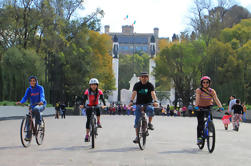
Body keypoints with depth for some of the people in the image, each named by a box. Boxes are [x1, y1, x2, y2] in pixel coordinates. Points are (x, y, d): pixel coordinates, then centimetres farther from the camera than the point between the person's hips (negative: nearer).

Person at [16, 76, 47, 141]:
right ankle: (28, 136, -3)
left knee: (36, 109, -39)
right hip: (33, 106, 4)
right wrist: (21, 102, -31)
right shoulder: (29, 89, 3)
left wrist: (41, 101, -47)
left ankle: (39, 123, -18)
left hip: (41, 105, -4)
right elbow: (25, 97, -9)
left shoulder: (40, 88, -8)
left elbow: (42, 95, -24)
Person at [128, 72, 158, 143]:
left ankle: (150, 123, -10)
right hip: (139, 104, 1)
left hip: (148, 104, -1)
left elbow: (153, 94, -21)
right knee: (137, 121, -6)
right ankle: (137, 136, 5)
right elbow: (134, 93, -18)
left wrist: (155, 101, -40)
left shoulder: (150, 85, -5)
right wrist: (131, 101, -37)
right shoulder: (137, 85, -4)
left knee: (151, 110, -35)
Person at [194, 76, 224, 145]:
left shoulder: (212, 91, -8)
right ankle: (199, 138, -3)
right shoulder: (199, 90, -13)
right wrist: (196, 106, -45)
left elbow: (216, 99, -20)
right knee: (200, 123, -11)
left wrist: (220, 107, -36)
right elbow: (197, 98, -27)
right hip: (200, 108, -2)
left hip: (208, 107, 2)